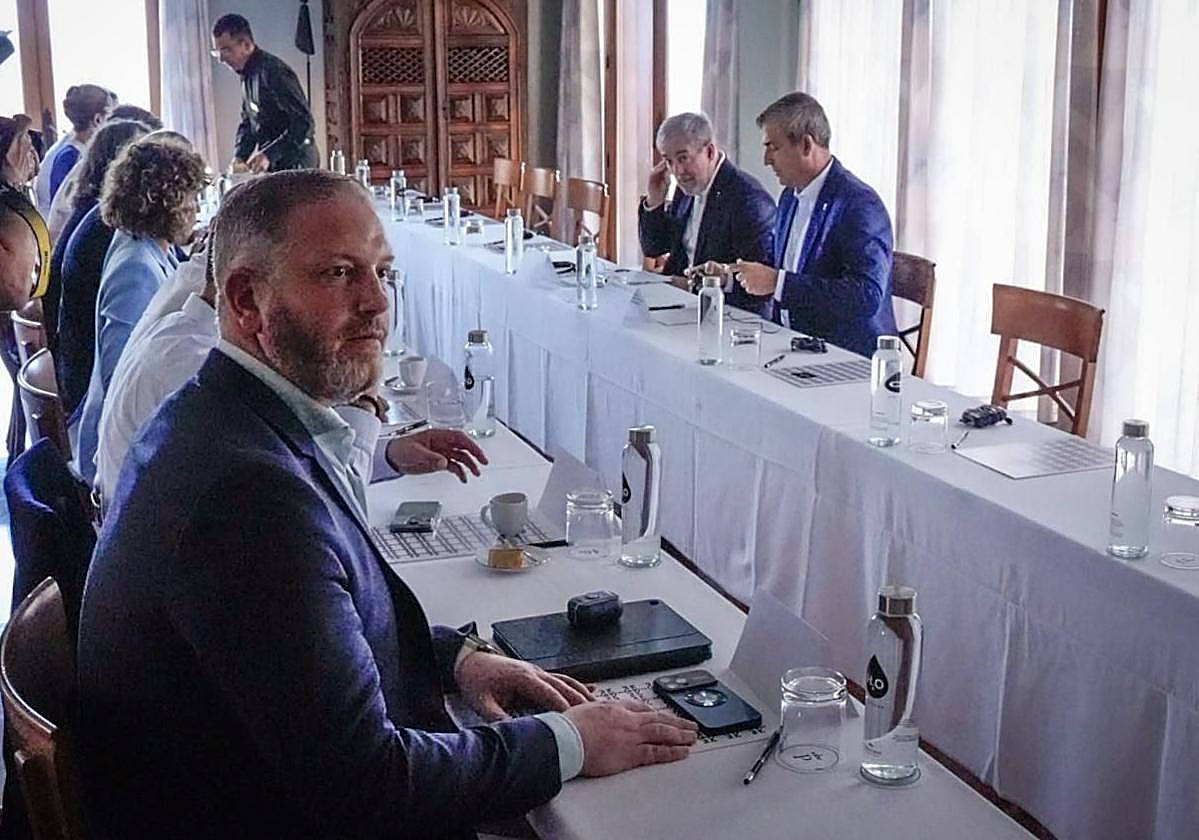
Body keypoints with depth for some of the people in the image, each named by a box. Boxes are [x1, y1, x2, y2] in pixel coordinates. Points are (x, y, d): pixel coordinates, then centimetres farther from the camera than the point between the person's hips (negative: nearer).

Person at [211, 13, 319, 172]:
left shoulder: (272, 71, -19)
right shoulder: (248, 75, 11)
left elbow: (304, 122, -24)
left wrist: (269, 154, -29)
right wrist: (239, 157, 2)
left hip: (294, 164, -9)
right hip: (272, 165, 9)